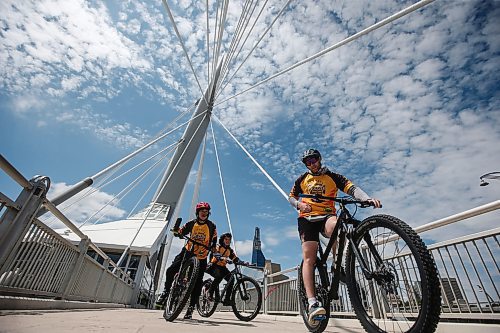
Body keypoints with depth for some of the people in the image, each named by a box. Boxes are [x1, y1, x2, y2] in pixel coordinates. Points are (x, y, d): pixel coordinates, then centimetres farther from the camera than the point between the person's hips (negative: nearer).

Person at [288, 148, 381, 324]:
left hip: (327, 215, -1)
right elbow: (291, 197, 20)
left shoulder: (332, 176, 10)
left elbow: (352, 188, -4)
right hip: (307, 217, 2)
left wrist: (367, 198, -25)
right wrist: (299, 205, -3)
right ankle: (312, 302, -19)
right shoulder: (302, 179, 17)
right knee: (308, 257, -15)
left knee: (334, 225, -38)